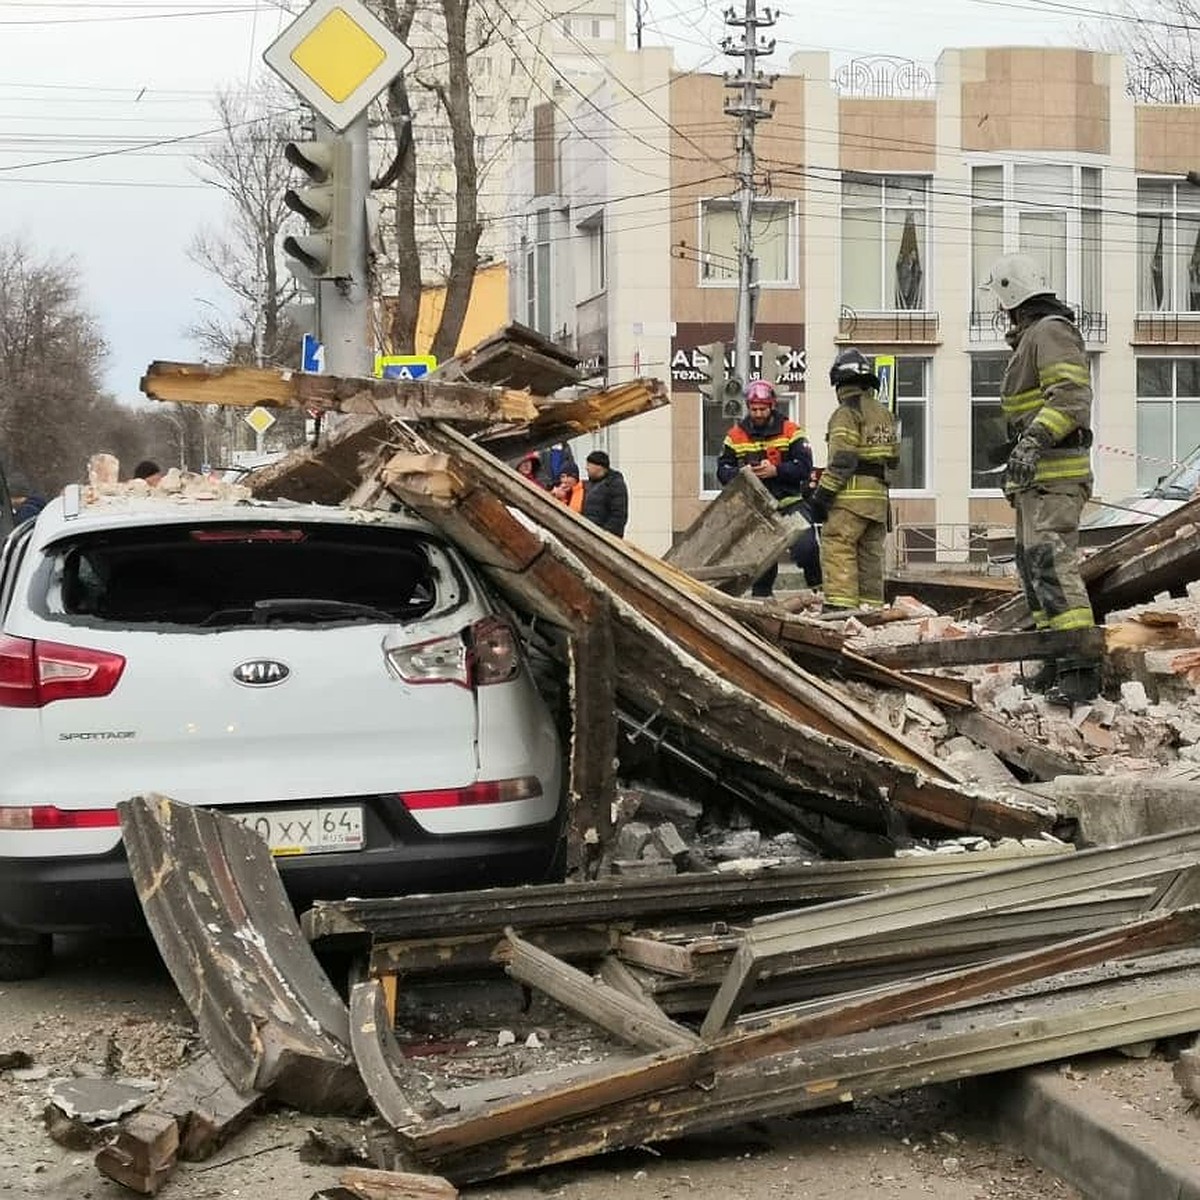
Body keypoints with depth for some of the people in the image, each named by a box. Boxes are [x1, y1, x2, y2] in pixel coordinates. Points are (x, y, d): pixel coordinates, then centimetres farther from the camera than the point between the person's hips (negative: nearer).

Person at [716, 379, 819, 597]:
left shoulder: (791, 431, 0)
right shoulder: (736, 436, 8)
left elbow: (804, 466, -8)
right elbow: (723, 470, 6)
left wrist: (775, 471, -21)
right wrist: (740, 474, -16)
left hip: (789, 500, -2)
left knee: (805, 546, -18)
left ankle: (820, 586, 2)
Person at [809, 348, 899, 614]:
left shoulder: (846, 413, -7)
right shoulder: (884, 413, 18)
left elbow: (841, 461, -15)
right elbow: (894, 458, 20)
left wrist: (822, 495, -13)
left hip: (851, 495, -8)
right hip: (879, 495, 8)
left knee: (838, 551, -10)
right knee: (870, 554, 13)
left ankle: (839, 605, -19)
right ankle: (872, 609, 16)